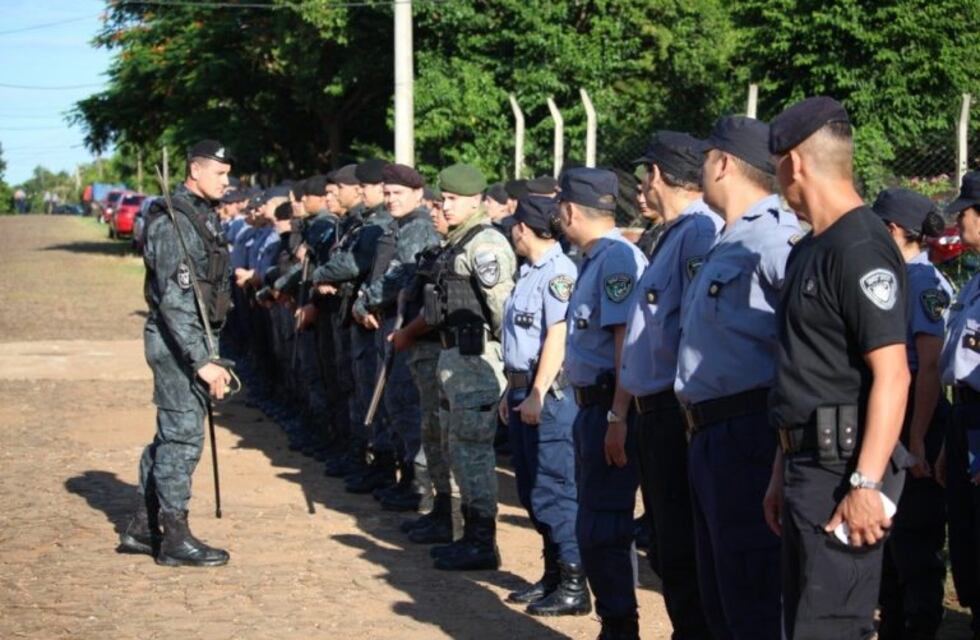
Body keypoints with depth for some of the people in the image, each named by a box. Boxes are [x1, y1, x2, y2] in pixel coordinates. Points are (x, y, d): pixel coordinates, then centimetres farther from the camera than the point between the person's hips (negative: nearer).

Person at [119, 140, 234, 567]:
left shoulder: (203, 216, 13)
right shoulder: (175, 223, -18)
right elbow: (175, 300, -23)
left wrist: (205, 352, 22)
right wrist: (202, 361, -26)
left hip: (191, 336, 10)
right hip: (177, 339, -10)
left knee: (172, 434, 15)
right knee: (182, 436, -5)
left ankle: (142, 529, 24)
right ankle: (176, 539, 2)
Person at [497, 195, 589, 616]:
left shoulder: (558, 272, -15)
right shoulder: (529, 272, 16)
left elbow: (558, 337, -21)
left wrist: (538, 393, -22)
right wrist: (512, 390, 19)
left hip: (550, 393, -10)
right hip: (524, 391, 10)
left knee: (554, 490, -7)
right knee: (533, 490, 14)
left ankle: (574, 585, -2)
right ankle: (553, 575, 23)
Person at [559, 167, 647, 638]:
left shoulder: (618, 258, -16)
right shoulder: (595, 260, 15)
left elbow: (628, 340, -22)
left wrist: (618, 418, -25)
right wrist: (594, 415, 19)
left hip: (611, 408, -11)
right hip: (592, 405, 11)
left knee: (601, 529, -8)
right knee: (599, 526, 17)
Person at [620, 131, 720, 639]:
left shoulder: (699, 232, -15)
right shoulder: (672, 235, 16)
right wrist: (627, 411, 21)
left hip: (680, 411, -10)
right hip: (654, 411, 10)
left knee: (681, 549, -6)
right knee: (666, 546, 17)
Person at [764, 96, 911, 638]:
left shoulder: (860, 248, -15)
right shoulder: (808, 250, 17)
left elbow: (892, 375, -21)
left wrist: (866, 484, -24)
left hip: (842, 472, -11)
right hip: (808, 468, 11)